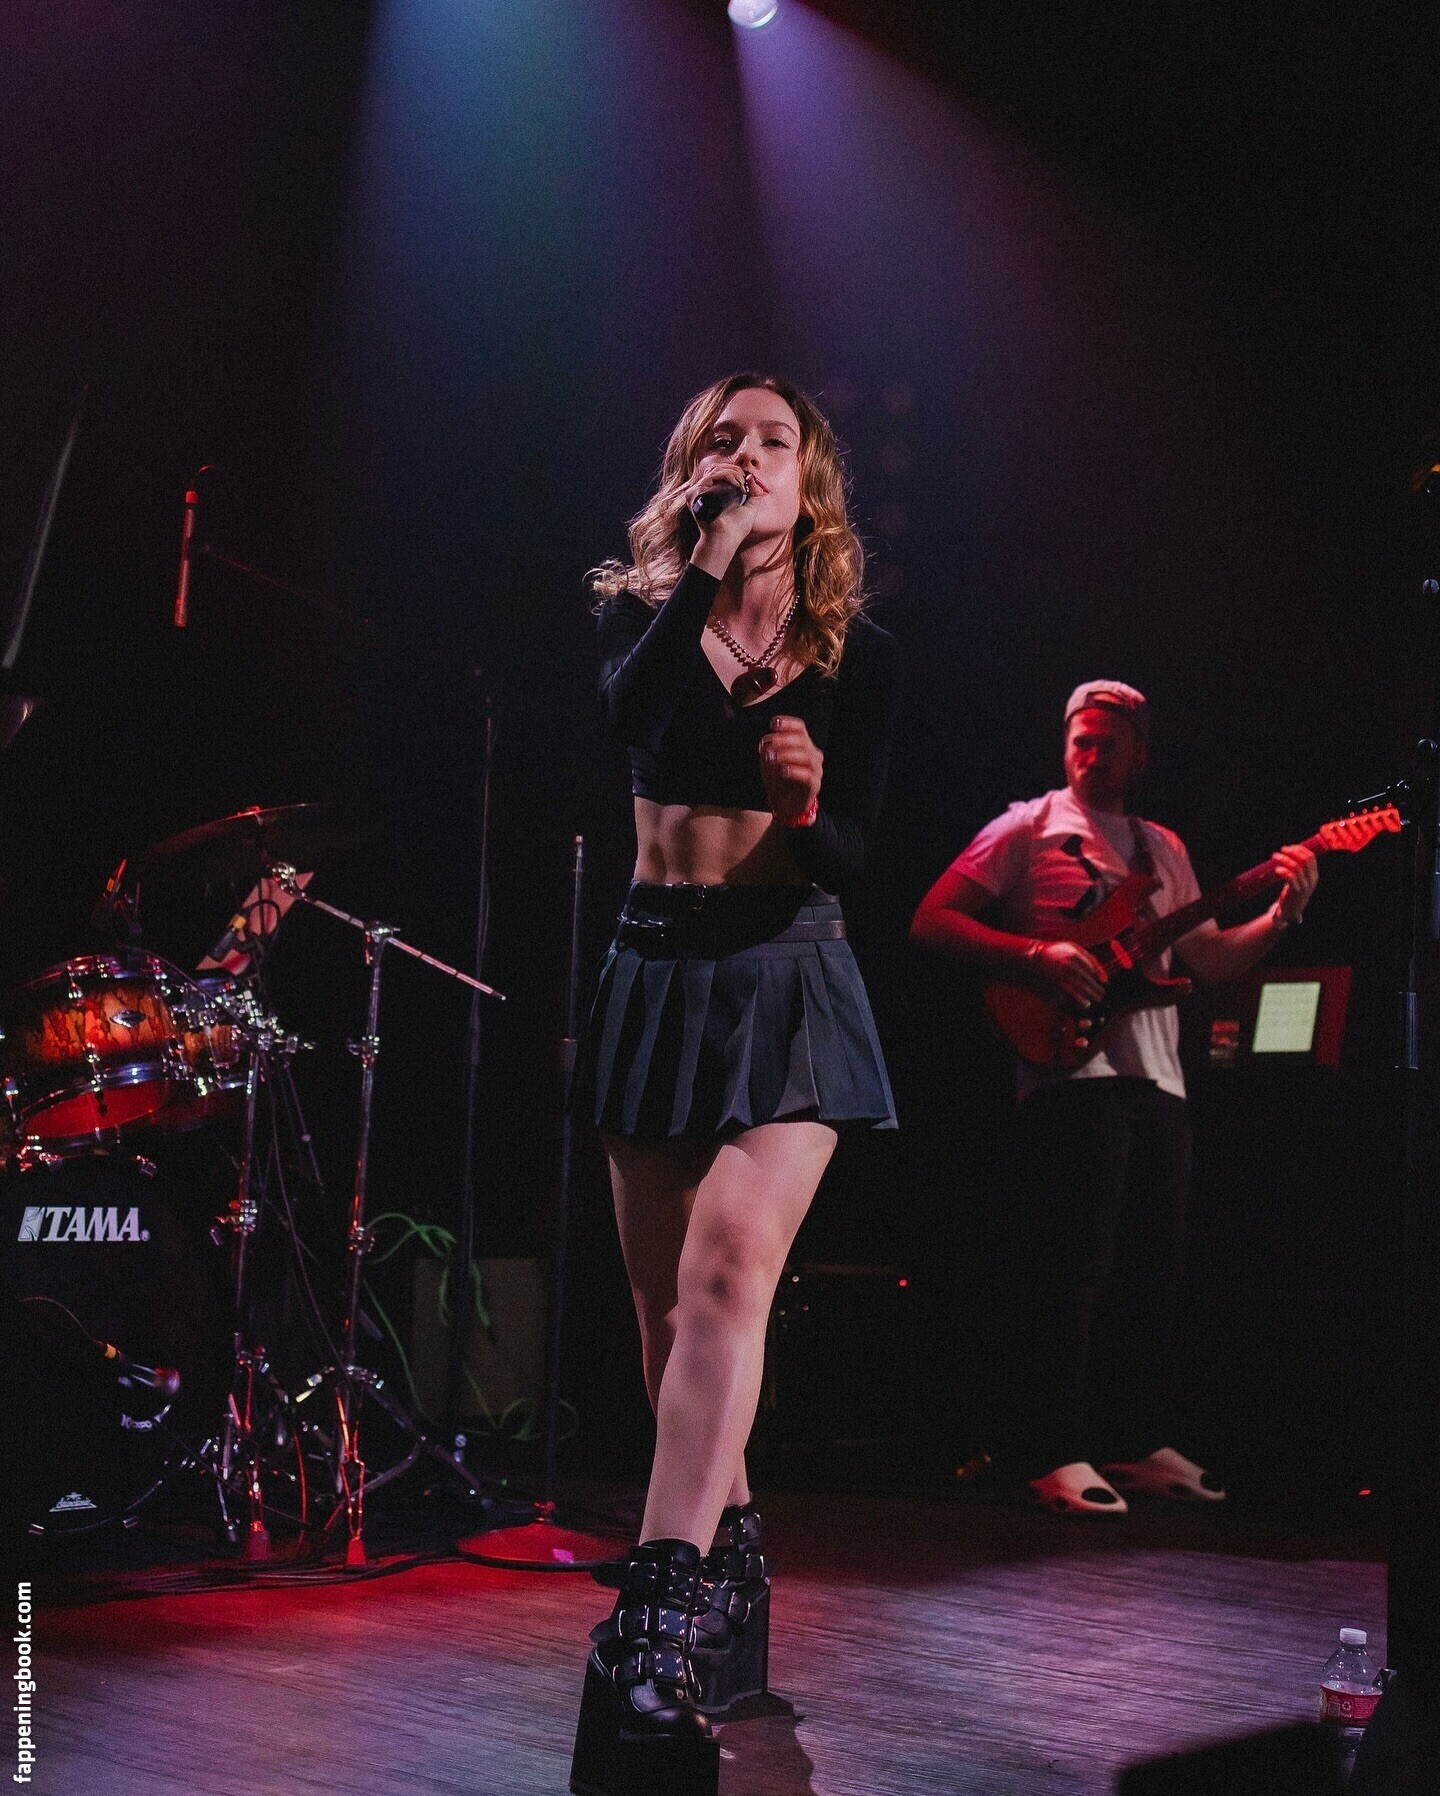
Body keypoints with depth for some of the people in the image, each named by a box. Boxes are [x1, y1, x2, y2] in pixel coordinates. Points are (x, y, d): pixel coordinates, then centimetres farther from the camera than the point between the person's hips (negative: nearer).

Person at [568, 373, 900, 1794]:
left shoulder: (855, 651, 3)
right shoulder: (641, 610, 7)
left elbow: (850, 859, -2)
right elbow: (626, 709, -17)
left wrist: (811, 805, -24)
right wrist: (714, 555, -20)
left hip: (784, 970, -3)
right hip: (658, 966, 4)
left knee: (728, 1264, -23)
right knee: (666, 1305, 7)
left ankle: (657, 1628, -30)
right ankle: (728, 1561, 24)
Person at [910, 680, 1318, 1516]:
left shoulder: (1164, 850, 21)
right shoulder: (1028, 829, 3)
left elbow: (1213, 959, 20)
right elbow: (932, 920, -4)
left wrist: (1282, 913, 3)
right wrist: (1036, 956, -16)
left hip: (1158, 1080, 7)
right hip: (1071, 1073, -6)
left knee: (1156, 1272, 11)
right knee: (1072, 1272, -9)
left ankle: (1144, 1445, 22)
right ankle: (1060, 1458, -3)